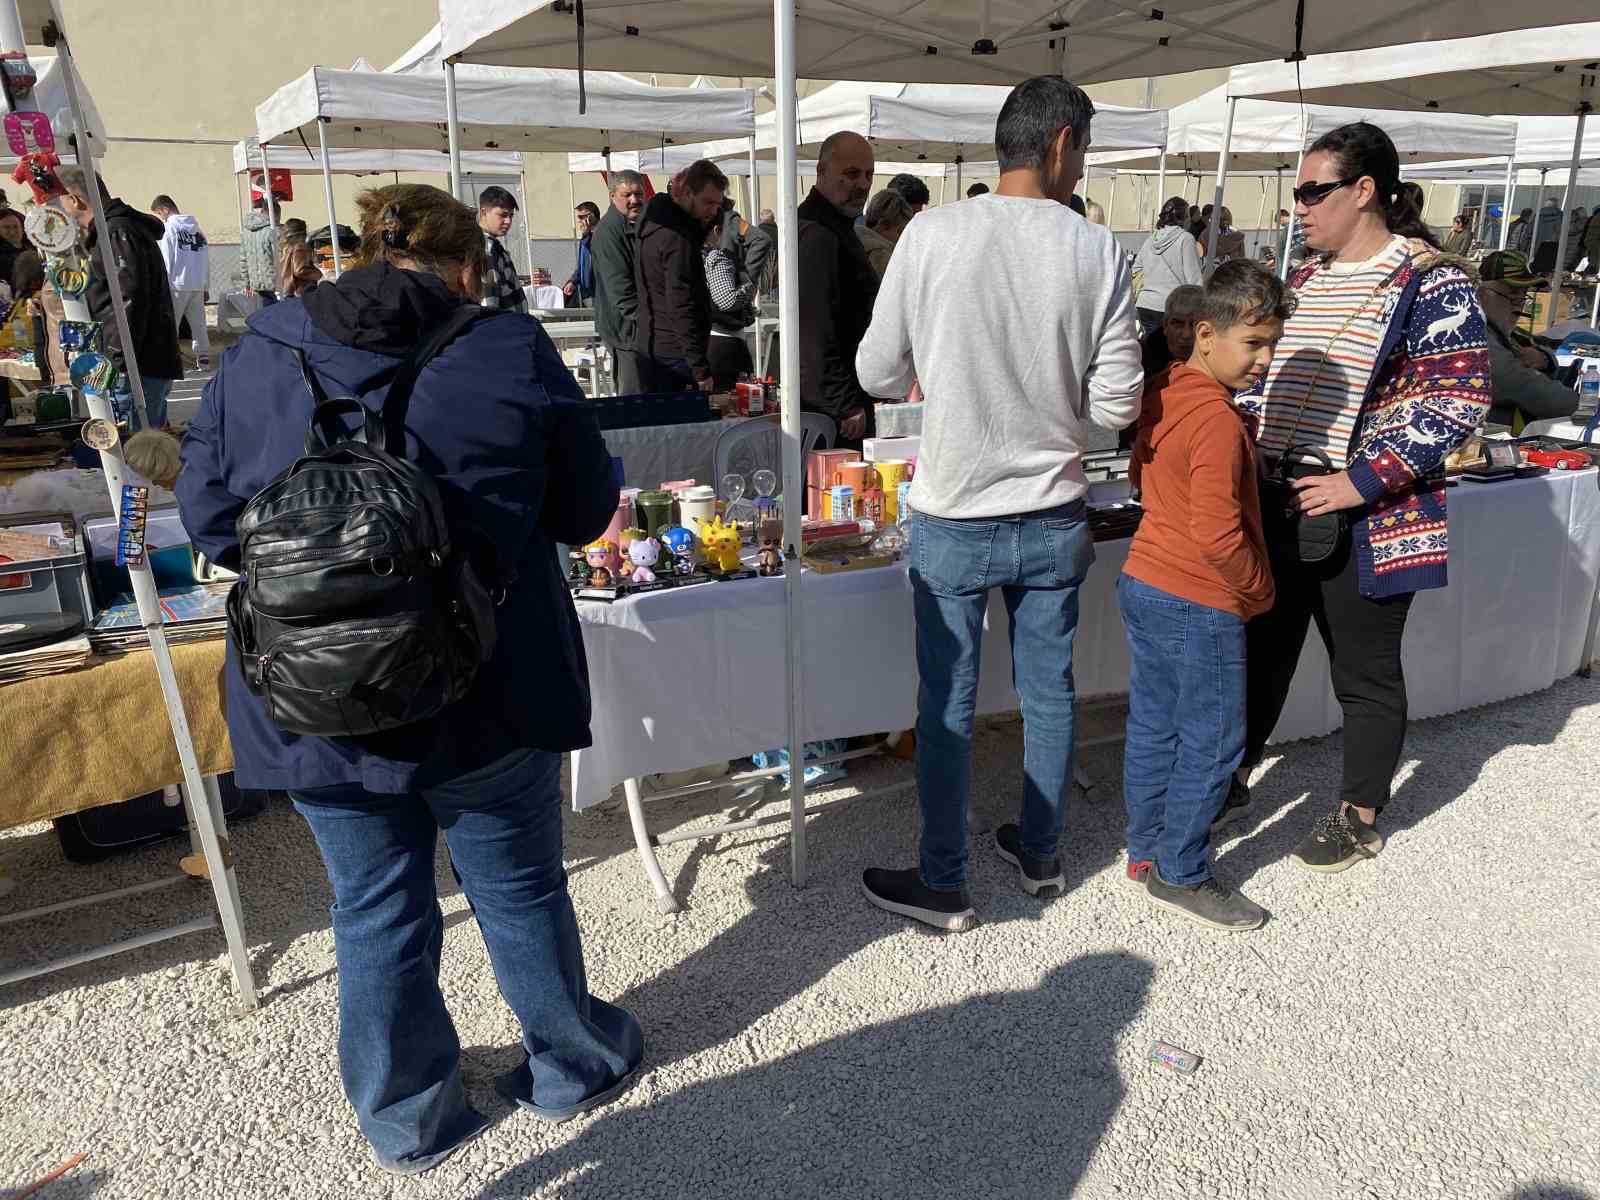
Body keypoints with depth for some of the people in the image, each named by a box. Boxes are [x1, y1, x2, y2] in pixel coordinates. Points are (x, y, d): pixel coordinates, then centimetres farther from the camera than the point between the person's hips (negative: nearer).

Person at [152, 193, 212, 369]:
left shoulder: (169, 228, -8)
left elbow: (166, 260, -10)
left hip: (177, 284, -5)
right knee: (198, 322, 10)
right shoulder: (197, 229, 8)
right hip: (198, 285, 5)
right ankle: (203, 356, 10)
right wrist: (206, 286, 15)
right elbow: (206, 258, 10)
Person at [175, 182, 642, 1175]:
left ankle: (409, 1122, 37)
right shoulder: (511, 350, -7)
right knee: (521, 888, 18)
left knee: (377, 912, 17)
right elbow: (586, 511, 0)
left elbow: (211, 517, 4)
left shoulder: (260, 354, 0)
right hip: (488, 688, -2)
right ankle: (574, 1067, 39)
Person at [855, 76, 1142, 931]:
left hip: (953, 519, -2)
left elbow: (879, 373, -4)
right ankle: (1039, 853, 35)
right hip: (1054, 516, 2)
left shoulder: (933, 233, -10)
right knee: (1048, 691, 18)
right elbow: (1117, 402, -5)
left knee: (947, 706, 9)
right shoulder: (1097, 250, -7)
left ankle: (942, 885, 22)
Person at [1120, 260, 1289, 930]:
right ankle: (1180, 877, 17)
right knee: (1212, 743, 5)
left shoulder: (1162, 394, 4)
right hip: (1200, 606, -9)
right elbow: (1219, 538, -25)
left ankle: (1147, 851, 31)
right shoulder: (1219, 422, -22)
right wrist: (1259, 588, -9)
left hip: (1143, 585, 9)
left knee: (1153, 728, 17)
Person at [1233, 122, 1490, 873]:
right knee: (1260, 649, 15)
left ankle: (1360, 818, 25)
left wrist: (1361, 482, -21)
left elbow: (1459, 398, -15)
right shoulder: (1304, 281, 10)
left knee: (1365, 673, 8)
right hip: (1279, 509, 6)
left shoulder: (1429, 282, -10)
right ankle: (1232, 777, 33)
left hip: (1363, 522, -6)